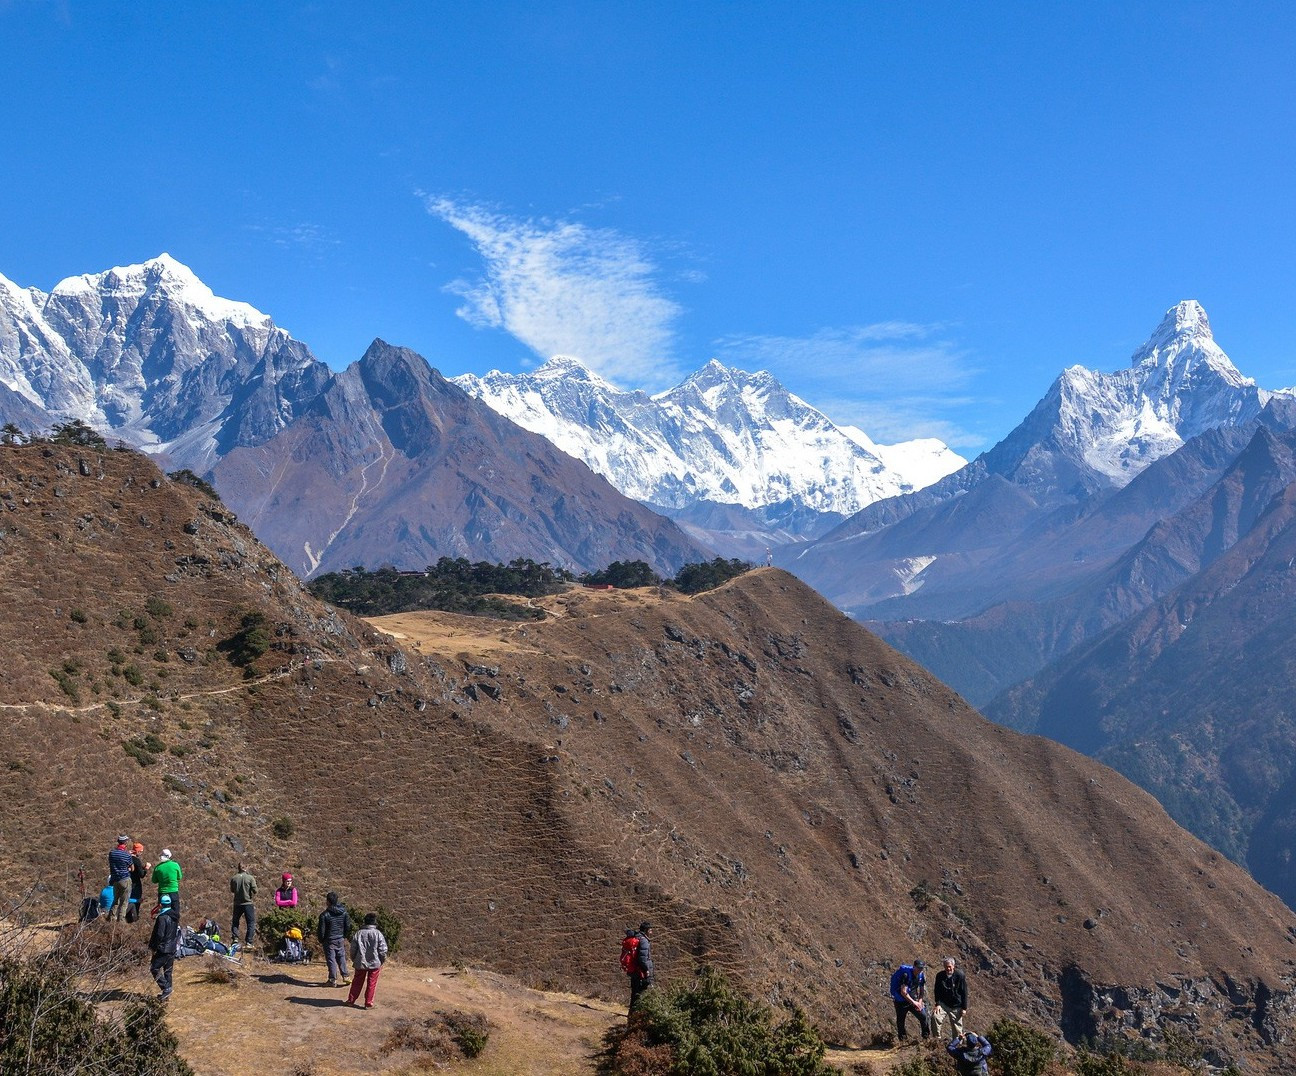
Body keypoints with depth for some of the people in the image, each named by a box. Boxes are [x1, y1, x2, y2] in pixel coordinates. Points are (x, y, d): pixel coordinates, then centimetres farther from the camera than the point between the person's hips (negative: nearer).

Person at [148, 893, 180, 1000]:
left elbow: (159, 935, -21)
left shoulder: (162, 917, -19)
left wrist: (153, 947, -11)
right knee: (168, 970, 14)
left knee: (154, 969, -1)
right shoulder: (175, 916, 9)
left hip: (163, 949, -9)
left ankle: (166, 988, -9)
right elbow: (177, 932, 17)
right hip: (172, 949, 9)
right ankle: (167, 992, 18)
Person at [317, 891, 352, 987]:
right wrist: (345, 936, 18)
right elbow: (348, 926, 4)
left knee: (331, 959, 4)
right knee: (341, 957, 16)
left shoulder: (325, 914, -17)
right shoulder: (344, 912, -3)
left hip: (329, 940, -4)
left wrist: (321, 940, 4)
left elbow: (321, 930, -12)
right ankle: (344, 976, 19)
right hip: (340, 940, 4)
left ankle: (333, 980, 8)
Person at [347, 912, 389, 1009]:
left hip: (360, 963, 2)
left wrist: (354, 960, 17)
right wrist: (383, 961, 7)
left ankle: (351, 1000, 24)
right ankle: (368, 1003, 9)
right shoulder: (378, 934, -10)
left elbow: (353, 949, 2)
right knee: (371, 983, 7)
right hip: (374, 963, -2)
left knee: (357, 982, 16)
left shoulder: (358, 933, -3)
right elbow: (383, 950, -8)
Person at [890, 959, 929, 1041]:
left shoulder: (921, 976, -2)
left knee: (923, 1016, -7)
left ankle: (927, 1036, 11)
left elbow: (922, 991, 10)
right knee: (900, 1021, 3)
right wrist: (914, 1002, -22)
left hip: (913, 1000, 5)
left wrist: (919, 1002, -6)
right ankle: (902, 1039, 20)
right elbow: (903, 992, -24)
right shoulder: (906, 975, -23)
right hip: (901, 1002, -5)